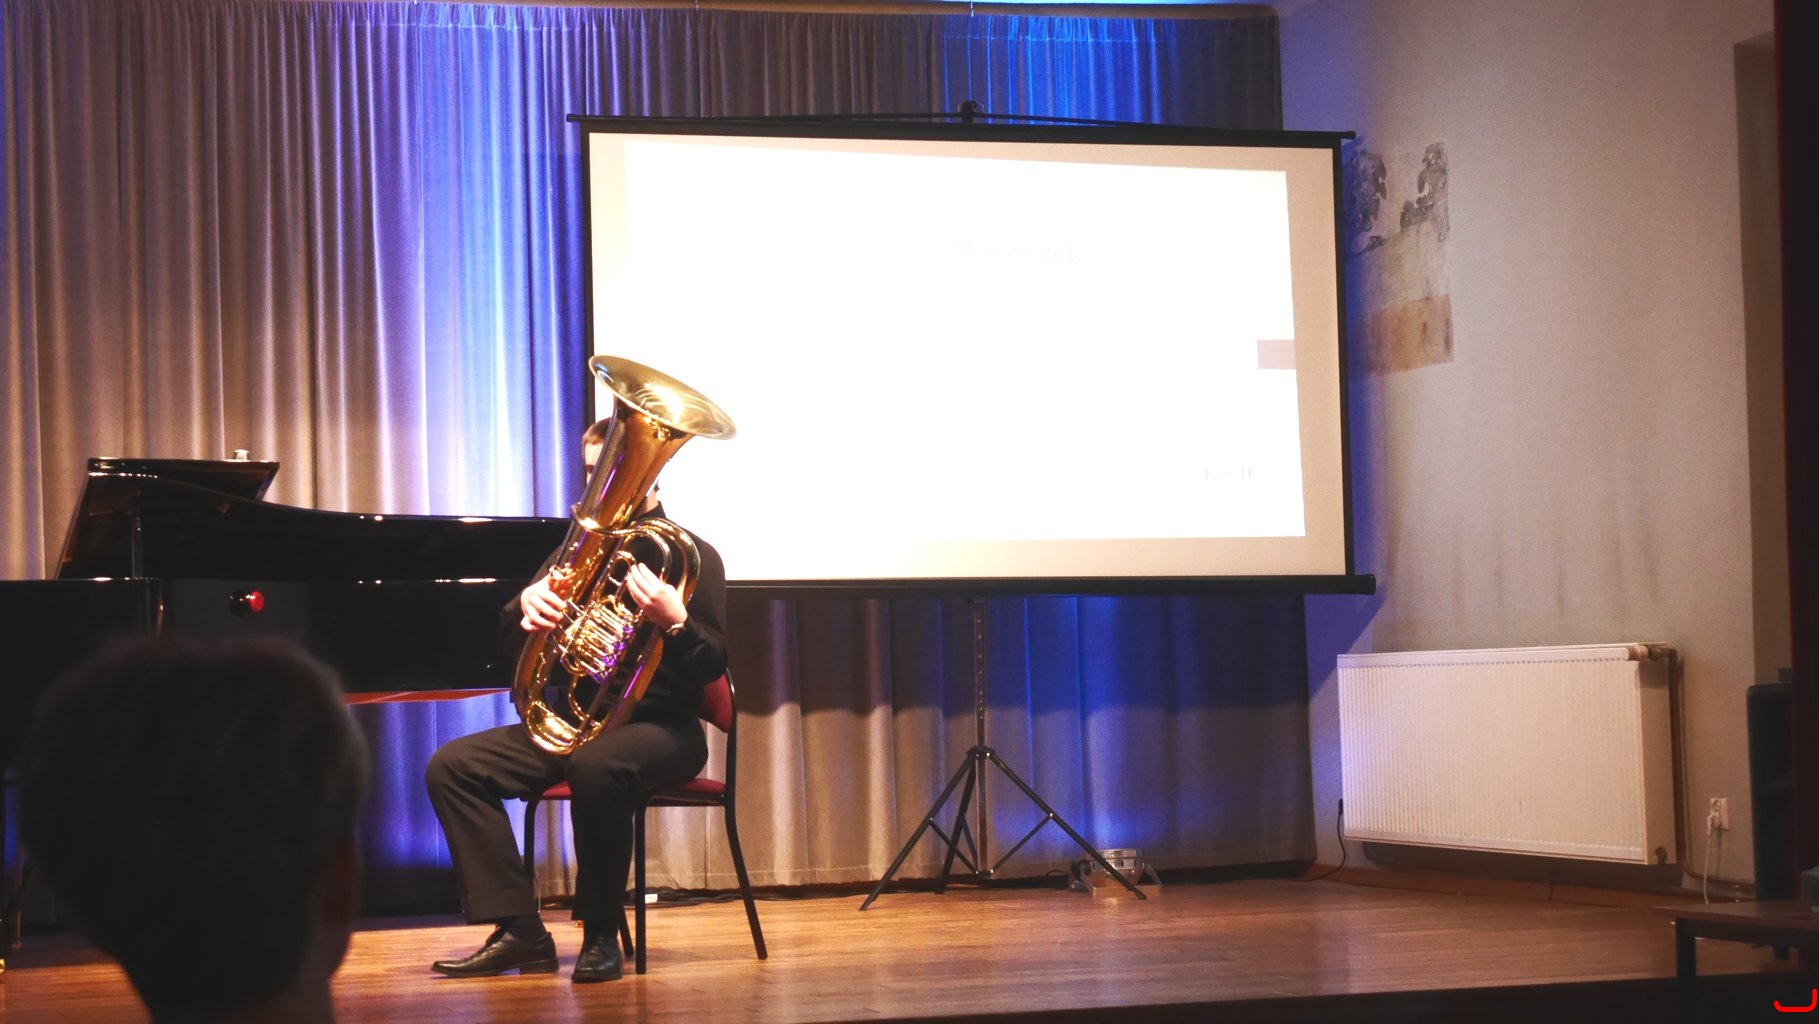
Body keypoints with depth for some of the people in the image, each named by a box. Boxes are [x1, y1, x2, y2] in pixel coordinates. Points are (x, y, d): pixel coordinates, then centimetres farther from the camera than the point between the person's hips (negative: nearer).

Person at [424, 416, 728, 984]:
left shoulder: (690, 555, -1)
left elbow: (713, 665, -10)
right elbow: (511, 633, 15)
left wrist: (675, 621, -31)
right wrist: (527, 601, -9)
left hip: (659, 724, -7)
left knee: (595, 764, -41)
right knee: (453, 765, -13)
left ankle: (601, 936, -24)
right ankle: (520, 931, -16)